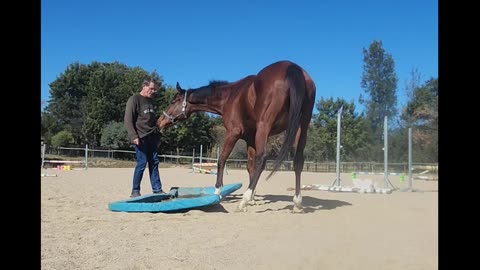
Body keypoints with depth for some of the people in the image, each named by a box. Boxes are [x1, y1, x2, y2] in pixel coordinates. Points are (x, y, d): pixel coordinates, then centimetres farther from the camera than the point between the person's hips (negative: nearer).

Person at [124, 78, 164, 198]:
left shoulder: (151, 101, 17)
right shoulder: (134, 99, -6)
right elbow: (128, 120, -12)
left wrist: (158, 136, 18)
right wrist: (134, 137, -20)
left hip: (152, 137, 7)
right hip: (141, 138, -7)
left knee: (154, 163, 7)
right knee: (142, 163, -6)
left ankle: (157, 189, 13)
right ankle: (135, 191, 5)